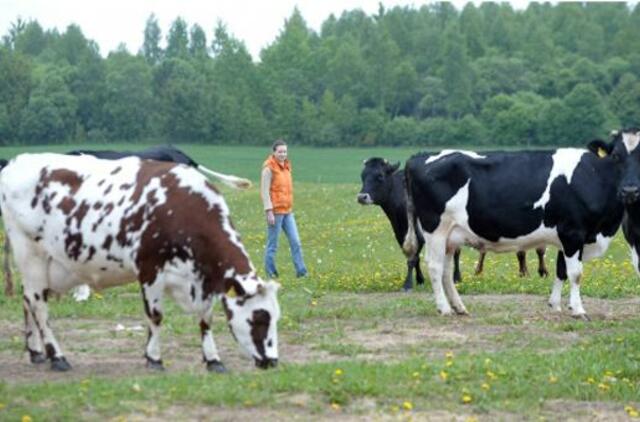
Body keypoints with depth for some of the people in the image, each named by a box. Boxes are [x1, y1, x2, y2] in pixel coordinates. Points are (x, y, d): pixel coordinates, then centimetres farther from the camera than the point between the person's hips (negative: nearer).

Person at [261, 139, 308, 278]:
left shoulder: (286, 166, 12)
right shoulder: (269, 168, -11)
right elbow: (264, 191, -15)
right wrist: (269, 212, -19)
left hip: (287, 211, 7)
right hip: (275, 212, -7)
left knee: (295, 242, 1)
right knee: (272, 244, 1)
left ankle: (301, 271, 3)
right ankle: (270, 273, 9)